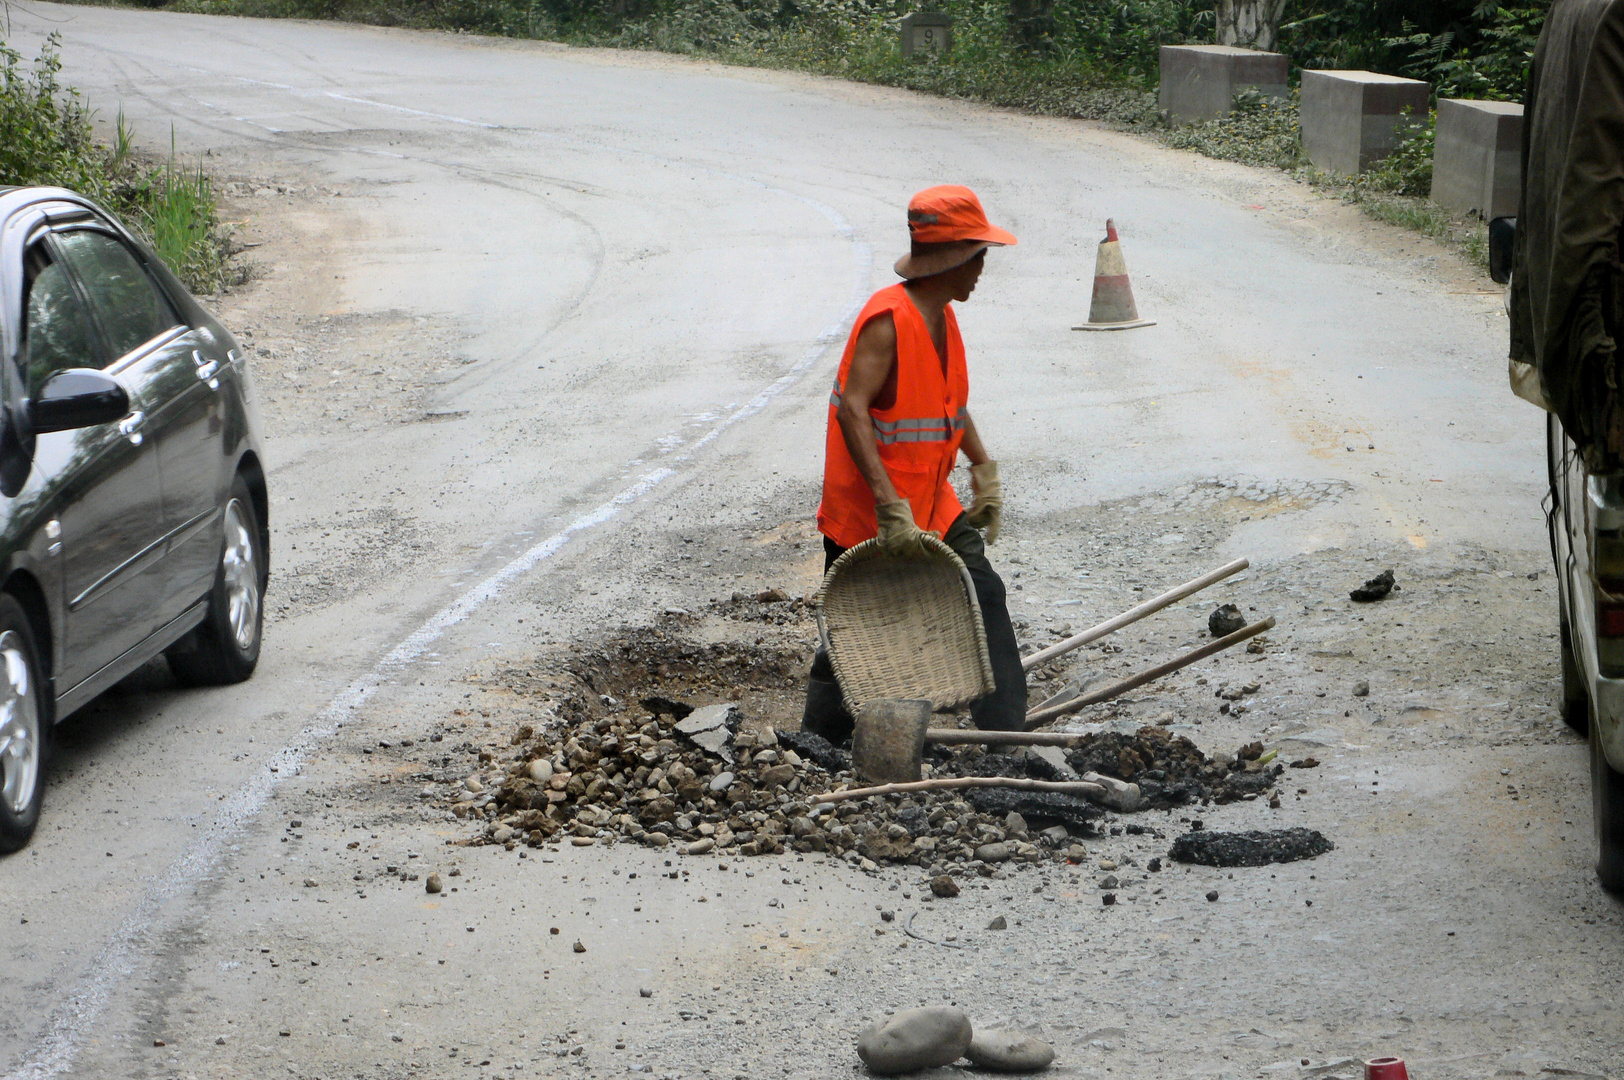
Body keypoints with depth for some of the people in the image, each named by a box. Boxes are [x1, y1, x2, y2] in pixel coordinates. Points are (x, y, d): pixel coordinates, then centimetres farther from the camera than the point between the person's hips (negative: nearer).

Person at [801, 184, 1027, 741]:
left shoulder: (942, 317, 7)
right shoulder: (889, 321, -22)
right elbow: (852, 410, -31)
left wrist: (984, 473, 14)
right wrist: (890, 507, -36)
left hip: (932, 503, 8)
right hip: (868, 515, -8)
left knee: (983, 595, 2)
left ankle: (1006, 735, 6)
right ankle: (817, 740, 19)